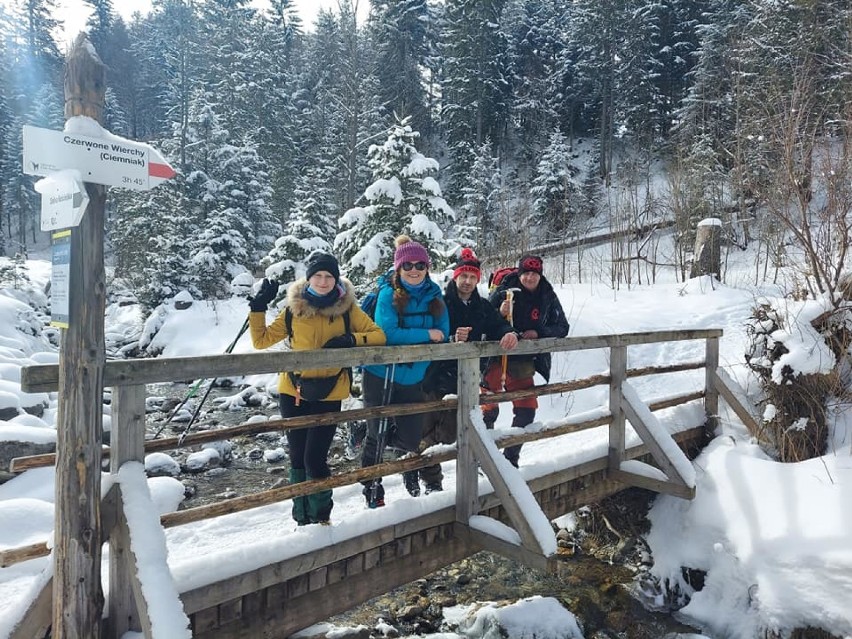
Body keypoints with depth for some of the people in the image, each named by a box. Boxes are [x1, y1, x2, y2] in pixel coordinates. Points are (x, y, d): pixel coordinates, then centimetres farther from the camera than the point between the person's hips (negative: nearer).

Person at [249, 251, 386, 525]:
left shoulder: (347, 308, 0)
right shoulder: (294, 309, 4)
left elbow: (379, 336, 0)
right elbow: (261, 340, 9)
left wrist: (350, 339, -16)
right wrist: (258, 308, -3)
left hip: (328, 395, -2)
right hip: (293, 392, 2)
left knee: (315, 459, -5)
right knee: (297, 458, 10)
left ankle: (321, 519, 18)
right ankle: (303, 518, 26)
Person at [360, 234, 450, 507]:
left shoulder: (435, 296, 1)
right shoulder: (388, 295, -11)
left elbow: (443, 334, -3)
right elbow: (388, 333, -20)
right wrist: (426, 334, -19)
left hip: (412, 379, 4)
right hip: (381, 377, -3)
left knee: (411, 438, 8)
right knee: (376, 436, 6)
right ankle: (372, 488, 28)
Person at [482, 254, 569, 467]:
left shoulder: (548, 297, 1)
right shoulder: (503, 291, -9)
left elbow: (562, 327, 7)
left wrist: (538, 333, -10)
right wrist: (500, 314, -28)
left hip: (524, 361, 4)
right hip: (497, 356, -4)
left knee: (527, 410, 7)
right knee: (490, 409, -6)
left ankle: (510, 457, 25)